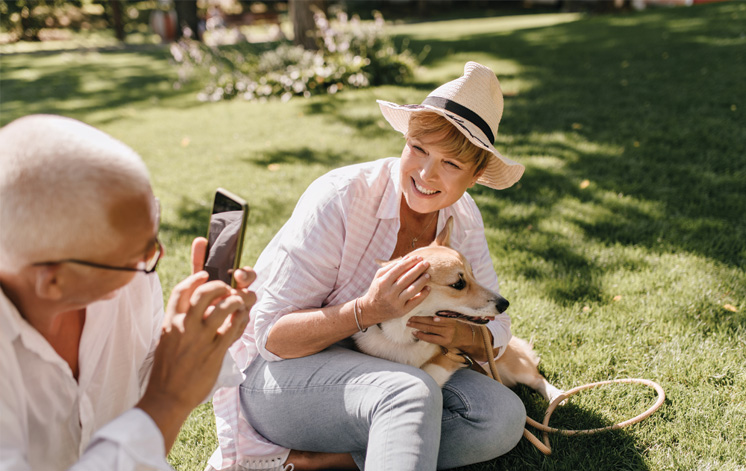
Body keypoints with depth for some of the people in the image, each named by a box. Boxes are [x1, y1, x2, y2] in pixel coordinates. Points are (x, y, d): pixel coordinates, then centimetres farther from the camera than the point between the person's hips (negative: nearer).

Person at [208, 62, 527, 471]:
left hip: (379, 371, 7)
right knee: (412, 393, -35)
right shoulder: (341, 197, -20)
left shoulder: (462, 218, -2)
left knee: (505, 416, -18)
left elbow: (496, 325, 6)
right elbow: (272, 335, -19)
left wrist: (466, 336, -19)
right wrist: (367, 311, -35)